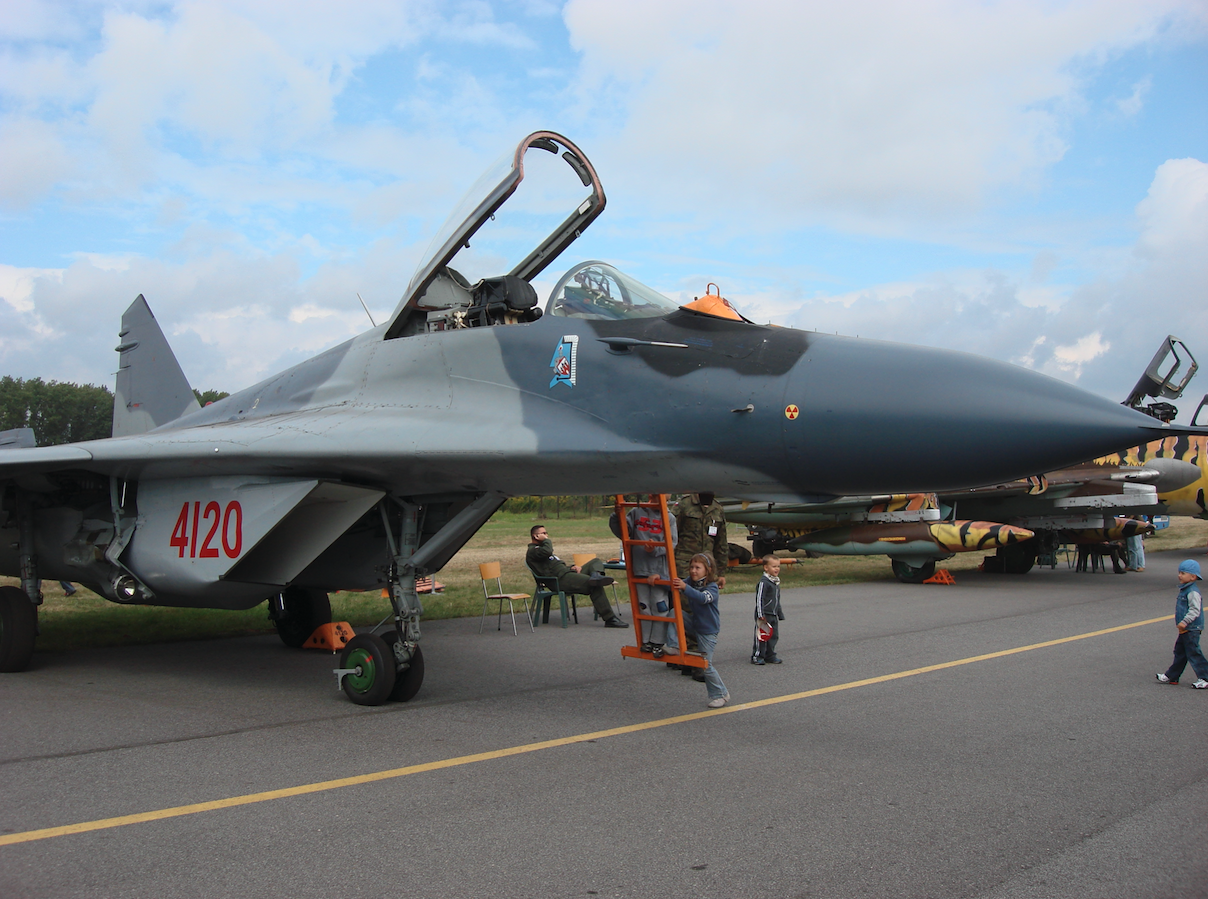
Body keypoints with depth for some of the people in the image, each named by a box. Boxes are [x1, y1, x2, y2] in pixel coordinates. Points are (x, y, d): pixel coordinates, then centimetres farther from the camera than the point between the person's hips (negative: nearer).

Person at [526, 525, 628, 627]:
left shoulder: (540, 548, 33)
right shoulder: (532, 551, -1)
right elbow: (547, 551, -26)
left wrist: (572, 567, 10)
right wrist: (546, 540, -3)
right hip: (561, 579, -11)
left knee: (596, 562, 4)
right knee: (596, 586, -24)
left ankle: (596, 575, -29)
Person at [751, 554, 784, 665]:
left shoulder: (776, 582, 14)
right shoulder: (763, 582, -14)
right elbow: (759, 599, -17)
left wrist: (780, 614, 23)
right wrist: (761, 615, -21)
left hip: (773, 615, 9)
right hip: (764, 615, -9)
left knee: (774, 635, 11)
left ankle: (770, 656, 20)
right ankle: (757, 656, 4)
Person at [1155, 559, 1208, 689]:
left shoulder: (1193, 592, -18)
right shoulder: (1185, 589, 13)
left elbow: (1195, 610, -24)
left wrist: (1184, 622, -26)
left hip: (1192, 629, -10)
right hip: (1185, 629, 10)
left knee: (1193, 653, -5)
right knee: (1179, 652, 15)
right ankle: (1171, 676, 22)